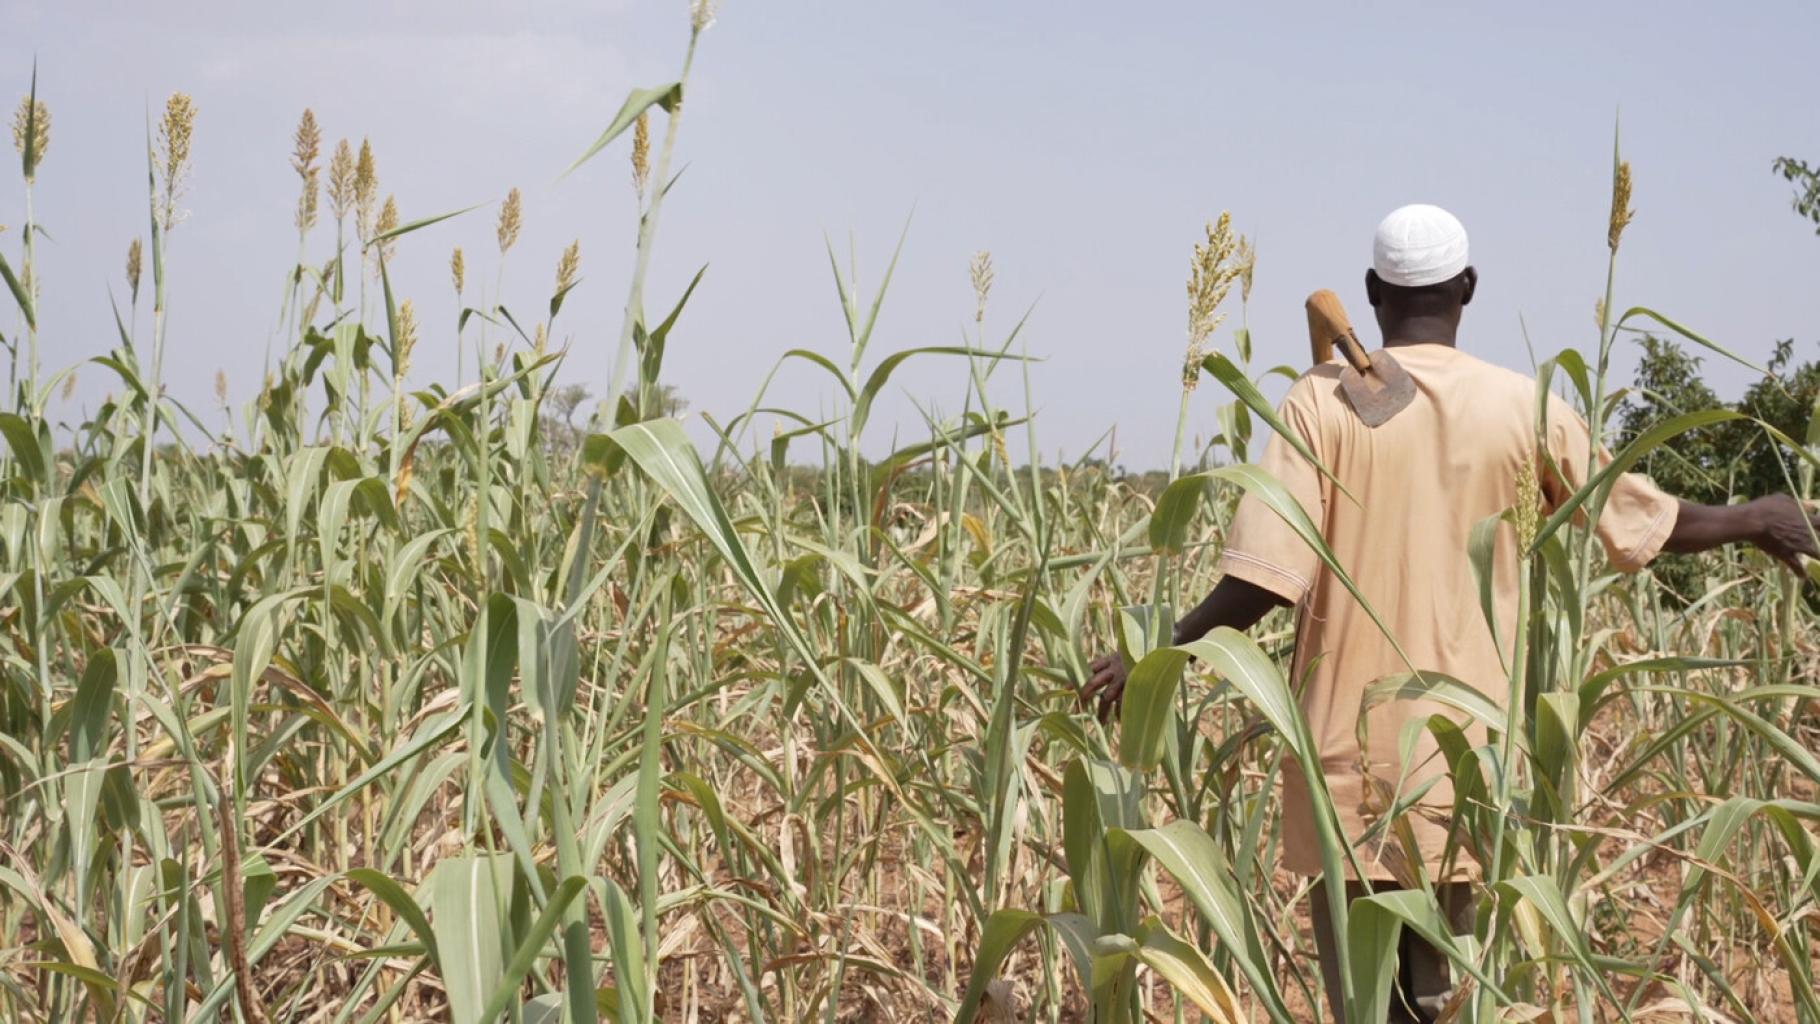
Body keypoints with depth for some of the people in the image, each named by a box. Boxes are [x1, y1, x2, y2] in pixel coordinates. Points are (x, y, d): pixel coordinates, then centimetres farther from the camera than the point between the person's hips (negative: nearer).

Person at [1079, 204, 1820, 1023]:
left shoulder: (1323, 402, -5)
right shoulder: (1525, 410, 1)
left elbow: (1268, 577, -12)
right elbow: (1645, 523, 12)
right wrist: (1752, 520, 30)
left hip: (1352, 754, -2)